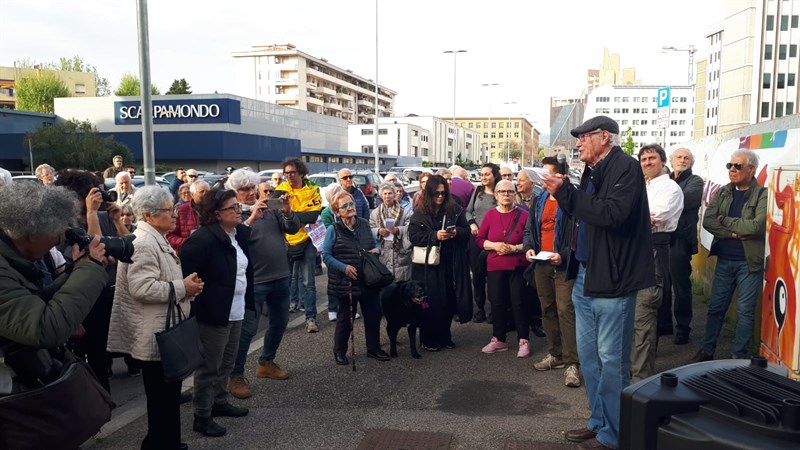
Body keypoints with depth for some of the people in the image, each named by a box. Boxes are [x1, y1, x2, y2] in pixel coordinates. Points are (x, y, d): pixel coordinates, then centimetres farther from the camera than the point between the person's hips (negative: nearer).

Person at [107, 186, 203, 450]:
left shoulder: (156, 240, 16)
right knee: (162, 399, 0)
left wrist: (185, 284, 9)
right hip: (156, 335, -11)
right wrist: (182, 288, -20)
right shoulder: (144, 243, -19)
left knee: (168, 396, 20)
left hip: (165, 332, 11)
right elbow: (142, 287, -28)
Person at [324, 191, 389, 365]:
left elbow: (375, 244, 19)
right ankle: (339, 351, 25)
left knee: (373, 314, 10)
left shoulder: (364, 225, 6)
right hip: (346, 282, -4)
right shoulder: (333, 230, -8)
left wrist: (377, 249, -5)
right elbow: (326, 255, -9)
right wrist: (344, 267, -19)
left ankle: (373, 348, 28)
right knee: (346, 317, 7)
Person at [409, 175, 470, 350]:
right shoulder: (420, 213, -2)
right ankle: (429, 339, 13)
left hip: (450, 264, 3)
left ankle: (445, 336, 23)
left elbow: (466, 230, 9)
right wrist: (435, 236, -19)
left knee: (449, 301, 7)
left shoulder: (455, 210, 6)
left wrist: (456, 232, -12)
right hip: (428, 265, -3)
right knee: (431, 302, 1)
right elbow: (413, 236, -8)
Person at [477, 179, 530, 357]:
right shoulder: (490, 214, 5)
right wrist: (494, 245, -10)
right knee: (497, 303, 7)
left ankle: (524, 341, 10)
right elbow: (479, 239, 6)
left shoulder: (523, 215, -2)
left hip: (518, 266, -3)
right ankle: (498, 340, 21)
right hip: (495, 267, 3)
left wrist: (514, 248, -16)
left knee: (519, 303, -2)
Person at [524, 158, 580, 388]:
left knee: (565, 310, -11)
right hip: (541, 263, 7)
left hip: (563, 264, -7)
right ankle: (554, 354, 24)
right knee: (547, 309, 12)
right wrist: (529, 247, 2)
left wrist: (564, 255, -20)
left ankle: (571, 363, -9)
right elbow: (529, 228, 20)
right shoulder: (539, 201, 14)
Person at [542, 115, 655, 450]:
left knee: (612, 359, -1)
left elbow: (612, 213, -25)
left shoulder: (625, 167, -11)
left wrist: (566, 192, -19)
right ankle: (598, 422, 27)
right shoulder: (592, 172, 15)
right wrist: (562, 193, 3)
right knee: (588, 355, 14)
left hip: (612, 278, -9)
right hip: (585, 275, 9)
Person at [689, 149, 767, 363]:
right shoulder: (722, 193, 6)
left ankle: (739, 356, 17)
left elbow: (758, 225, -22)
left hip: (749, 262, -4)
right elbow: (707, 221, -5)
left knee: (745, 311, 5)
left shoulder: (763, 194, -8)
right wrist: (734, 233, -16)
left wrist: (725, 221, -12)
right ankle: (707, 351, 22)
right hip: (724, 260, 4)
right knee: (716, 307, 11)